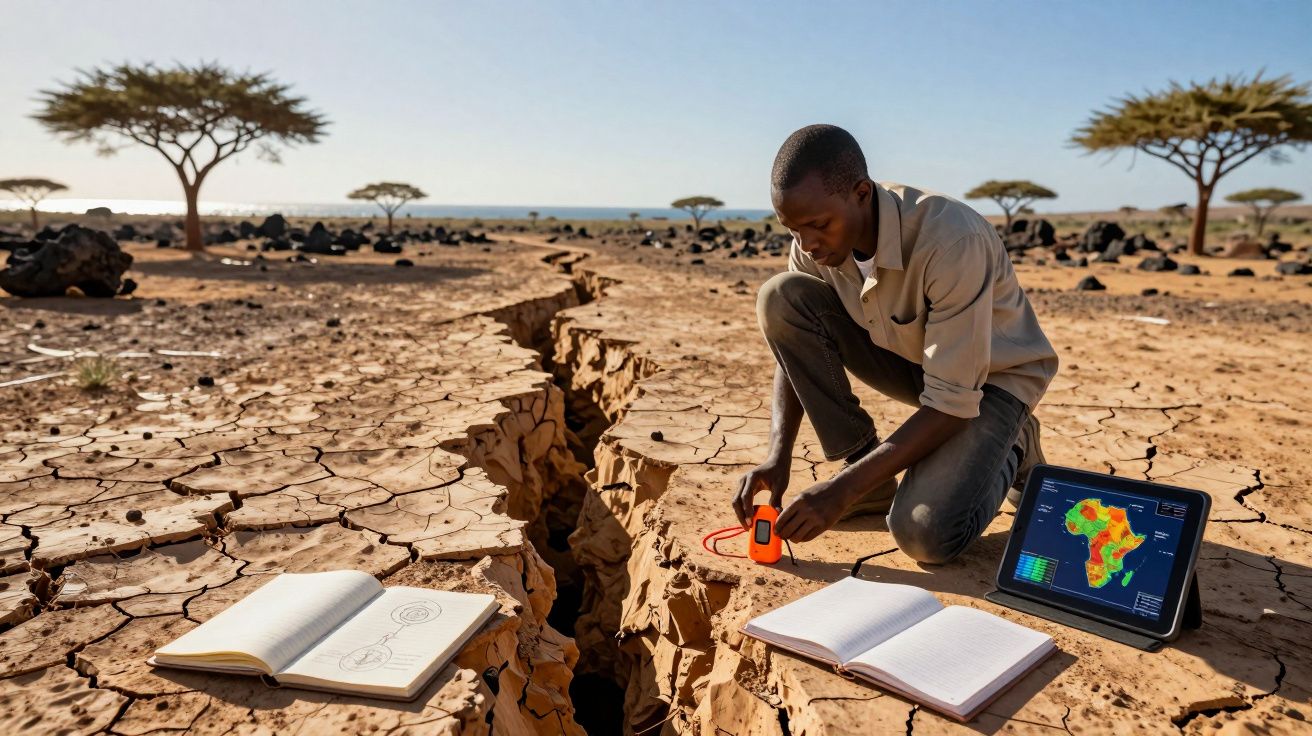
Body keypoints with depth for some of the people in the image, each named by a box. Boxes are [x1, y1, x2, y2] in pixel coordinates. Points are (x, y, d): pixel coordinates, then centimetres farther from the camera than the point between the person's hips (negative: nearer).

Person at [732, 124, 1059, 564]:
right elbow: (794, 343, -7)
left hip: (990, 376, -5)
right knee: (780, 297, -19)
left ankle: (1007, 450, 6)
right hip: (907, 358, 6)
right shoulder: (817, 238, -17)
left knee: (924, 533, -29)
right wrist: (778, 456, -21)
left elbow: (951, 404, -33)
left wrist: (842, 491, -36)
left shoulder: (952, 241, -35)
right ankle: (867, 473, -7)